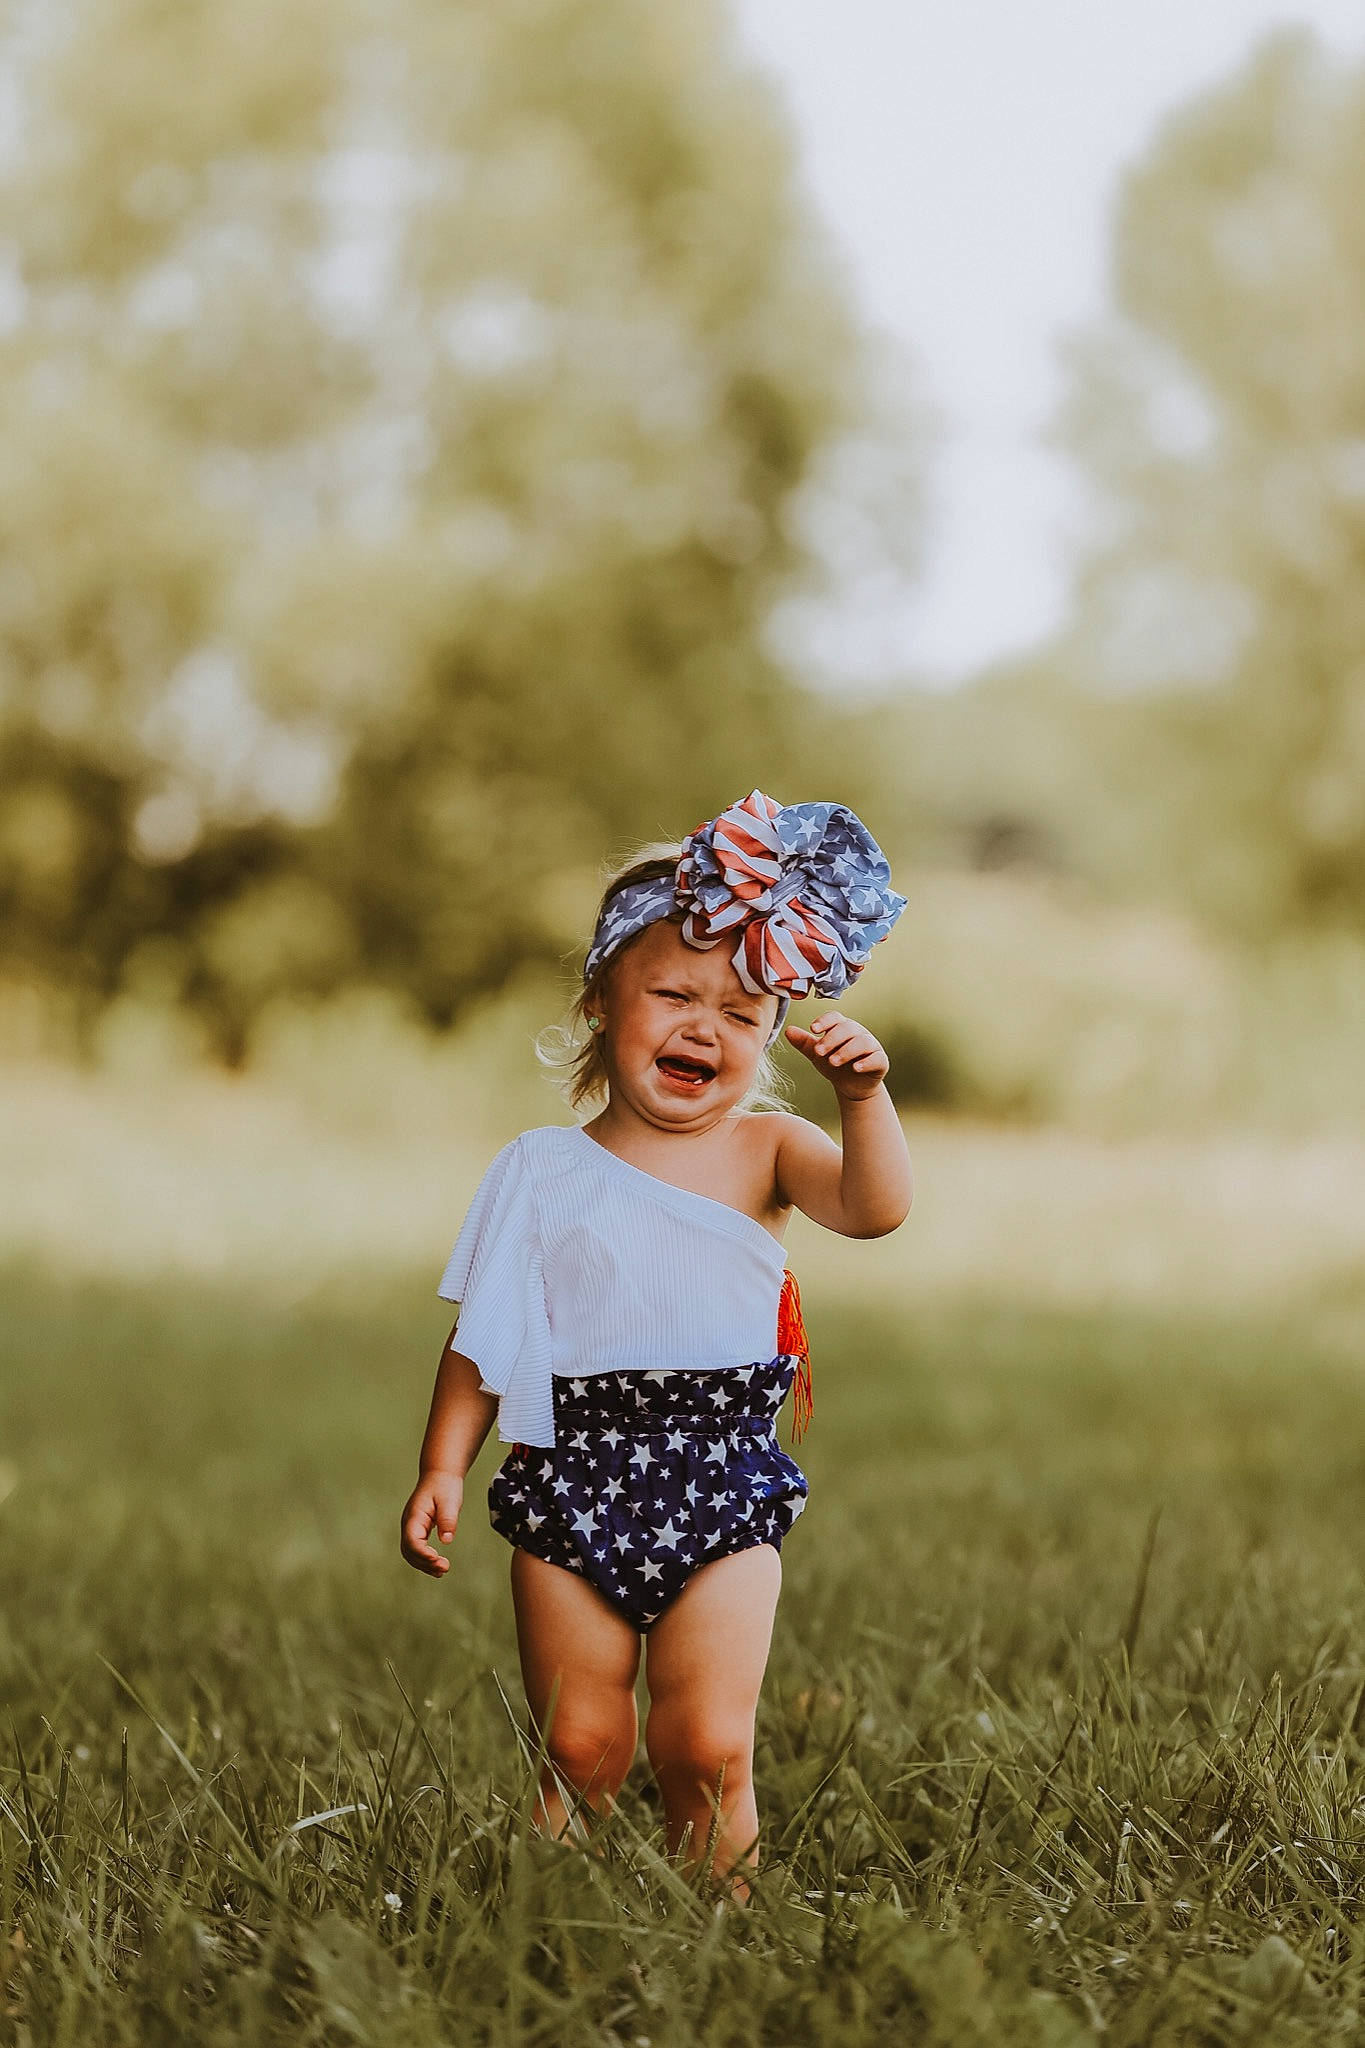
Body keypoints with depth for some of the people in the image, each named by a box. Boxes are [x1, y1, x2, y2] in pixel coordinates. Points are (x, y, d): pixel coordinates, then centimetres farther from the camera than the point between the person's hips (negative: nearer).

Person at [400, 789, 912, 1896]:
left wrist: (863, 1095, -25)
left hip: (724, 1484, -1)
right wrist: (443, 1466, 2)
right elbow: (483, 1338, 7)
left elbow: (876, 1209, -14)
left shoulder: (764, 1151, 3)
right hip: (577, 1481, 1)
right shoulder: (543, 1168, 4)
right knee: (581, 1749, 3)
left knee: (710, 1752, -5)